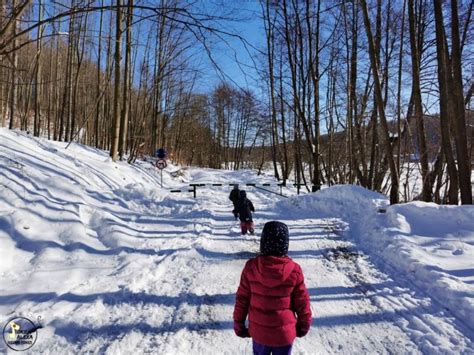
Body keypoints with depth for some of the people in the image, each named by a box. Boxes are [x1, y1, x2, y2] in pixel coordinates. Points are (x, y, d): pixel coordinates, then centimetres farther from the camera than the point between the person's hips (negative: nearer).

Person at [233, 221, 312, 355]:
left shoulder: (251, 267, -18)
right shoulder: (294, 270, -20)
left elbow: (241, 300, -8)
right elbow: (302, 303, -8)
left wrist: (238, 324, 7)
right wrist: (304, 326, 10)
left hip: (258, 332, 1)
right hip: (285, 333, -1)